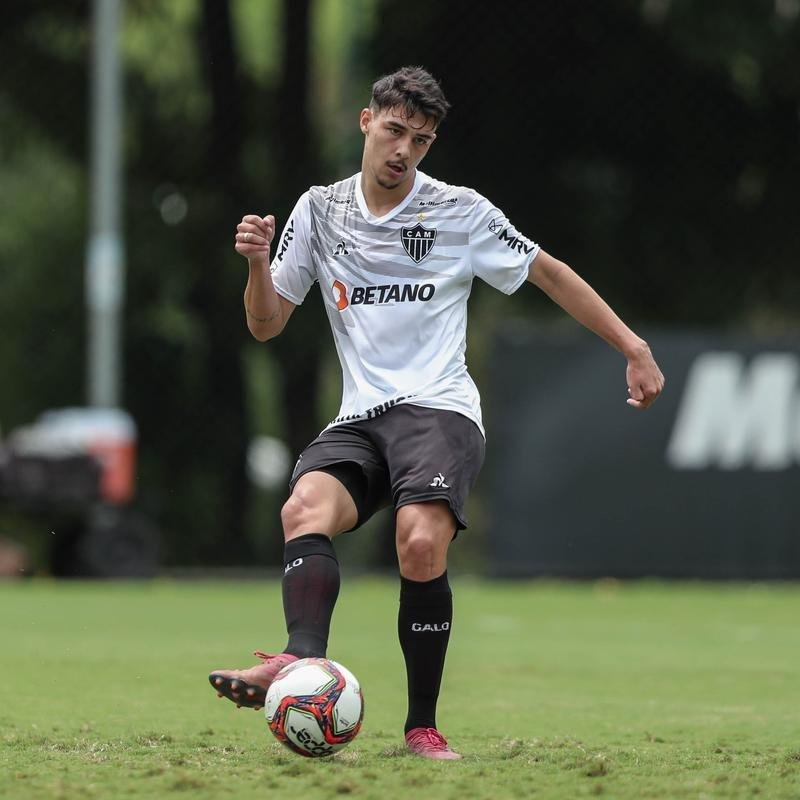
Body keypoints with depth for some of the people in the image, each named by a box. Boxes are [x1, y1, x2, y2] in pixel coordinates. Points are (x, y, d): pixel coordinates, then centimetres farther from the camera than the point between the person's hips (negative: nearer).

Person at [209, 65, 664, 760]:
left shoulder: (460, 212, 4)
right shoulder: (320, 210, 12)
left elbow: (549, 273, 14)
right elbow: (266, 325, 16)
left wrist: (634, 348, 11)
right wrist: (257, 264, -5)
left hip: (439, 410, -3)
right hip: (358, 418, 3)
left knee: (421, 545, -30)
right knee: (305, 507, -30)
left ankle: (423, 726, -20)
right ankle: (303, 661, -52)